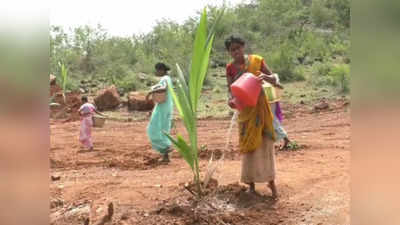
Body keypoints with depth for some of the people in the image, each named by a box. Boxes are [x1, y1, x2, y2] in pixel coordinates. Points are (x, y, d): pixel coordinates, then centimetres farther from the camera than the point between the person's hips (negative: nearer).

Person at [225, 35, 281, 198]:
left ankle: (271, 181, 10)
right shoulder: (230, 68, 0)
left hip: (260, 107, -1)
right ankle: (251, 183, 13)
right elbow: (231, 89, -3)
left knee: (265, 142, -1)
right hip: (244, 110, 1)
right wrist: (230, 99, -25)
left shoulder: (257, 60, -3)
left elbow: (274, 79, -1)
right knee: (248, 145, 4)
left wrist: (265, 77, -24)